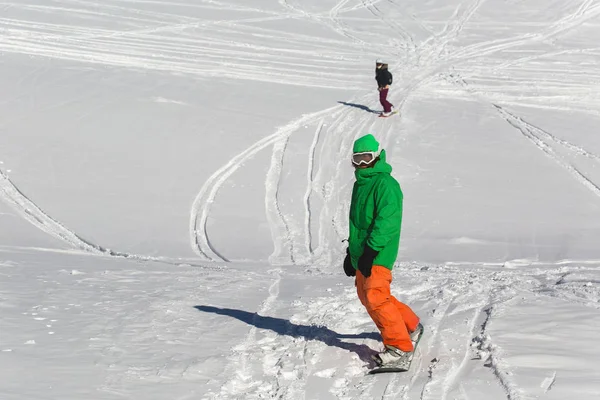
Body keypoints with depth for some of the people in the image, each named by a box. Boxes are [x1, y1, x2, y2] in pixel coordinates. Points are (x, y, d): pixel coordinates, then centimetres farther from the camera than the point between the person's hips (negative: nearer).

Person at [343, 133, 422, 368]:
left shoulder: (385, 184, -12)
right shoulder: (360, 184, 18)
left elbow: (386, 221, -21)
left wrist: (370, 251, -25)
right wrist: (351, 252, 25)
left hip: (378, 254, -10)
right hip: (361, 254, 10)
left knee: (376, 298, -17)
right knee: (367, 297, 14)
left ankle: (401, 349, -11)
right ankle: (411, 326, 31)